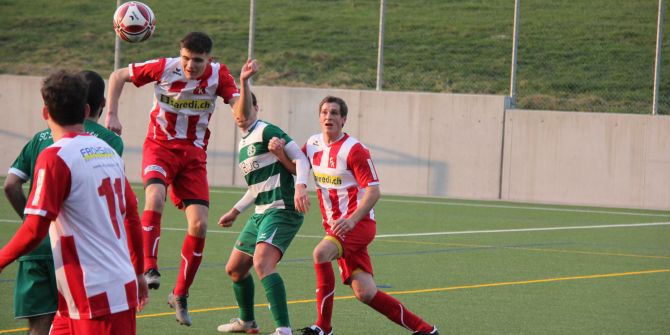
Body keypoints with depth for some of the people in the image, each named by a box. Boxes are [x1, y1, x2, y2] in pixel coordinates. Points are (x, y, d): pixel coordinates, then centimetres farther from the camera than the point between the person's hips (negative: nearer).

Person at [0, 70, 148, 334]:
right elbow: (132, 218, 16)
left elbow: (35, 231, -17)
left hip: (95, 296, -8)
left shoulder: (54, 158, -12)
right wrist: (139, 273, 26)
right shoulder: (108, 151, 10)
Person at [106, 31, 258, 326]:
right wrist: (111, 114, -9)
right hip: (160, 145, -2)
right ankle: (149, 269, -26)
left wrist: (244, 82, -32)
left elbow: (243, 113, -17)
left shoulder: (218, 75, -7)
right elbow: (118, 75, 1)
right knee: (155, 197, -34)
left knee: (199, 224, -7)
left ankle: (180, 295, 9)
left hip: (194, 153, 2)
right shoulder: (164, 68, -12)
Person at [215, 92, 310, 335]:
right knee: (235, 269, 16)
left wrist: (300, 187, -30)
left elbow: (300, 159, -14)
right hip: (260, 214, 10)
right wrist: (235, 211, 33)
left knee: (262, 263, -29)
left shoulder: (267, 131, -8)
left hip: (282, 210, -10)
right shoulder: (243, 143, 20)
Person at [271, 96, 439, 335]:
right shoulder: (313, 145, 8)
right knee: (364, 293, -2)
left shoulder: (354, 150, -13)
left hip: (358, 223, -7)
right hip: (335, 225, 7)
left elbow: (373, 191, -15)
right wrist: (280, 154, -1)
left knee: (321, 253, -30)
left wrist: (352, 219, -29)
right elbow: (296, 168, 21)